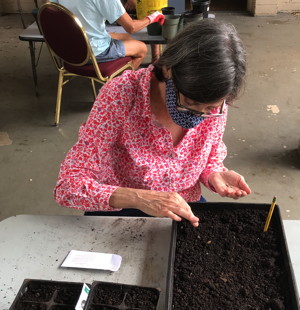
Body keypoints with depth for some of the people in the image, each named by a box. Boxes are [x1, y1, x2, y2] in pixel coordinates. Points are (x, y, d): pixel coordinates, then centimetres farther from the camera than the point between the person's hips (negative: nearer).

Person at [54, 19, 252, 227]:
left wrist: (215, 175, -15)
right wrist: (139, 198, -35)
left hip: (184, 213, 2)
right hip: (119, 214, -1)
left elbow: (210, 159, 6)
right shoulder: (120, 96, -22)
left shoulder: (213, 104, -11)